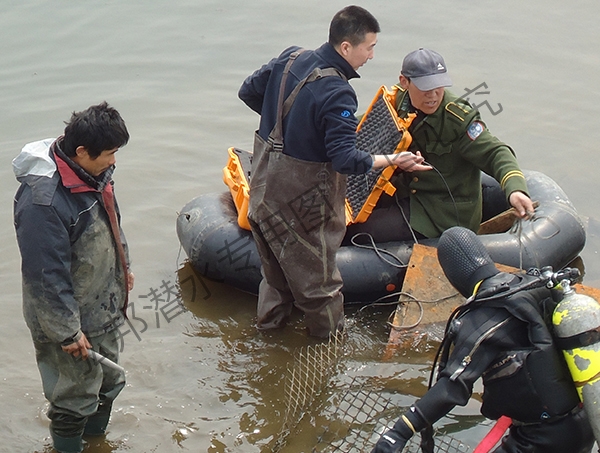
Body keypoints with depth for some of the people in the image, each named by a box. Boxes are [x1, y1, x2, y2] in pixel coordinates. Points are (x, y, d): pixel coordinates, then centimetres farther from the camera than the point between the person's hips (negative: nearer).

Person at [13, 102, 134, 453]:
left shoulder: (94, 172, -5)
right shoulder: (43, 200, -33)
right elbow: (47, 276, -28)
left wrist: (124, 267, 25)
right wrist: (68, 332, -22)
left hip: (105, 306, 9)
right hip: (71, 317, -9)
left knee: (108, 382, 24)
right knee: (76, 397, 9)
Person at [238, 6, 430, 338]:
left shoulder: (290, 58, -3)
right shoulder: (337, 93, -26)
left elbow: (248, 92, 10)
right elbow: (344, 158, -28)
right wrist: (392, 160, -22)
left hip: (263, 184, 8)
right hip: (302, 199, -8)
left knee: (276, 265, 26)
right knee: (316, 274, 11)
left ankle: (269, 322, 42)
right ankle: (330, 335, 27)